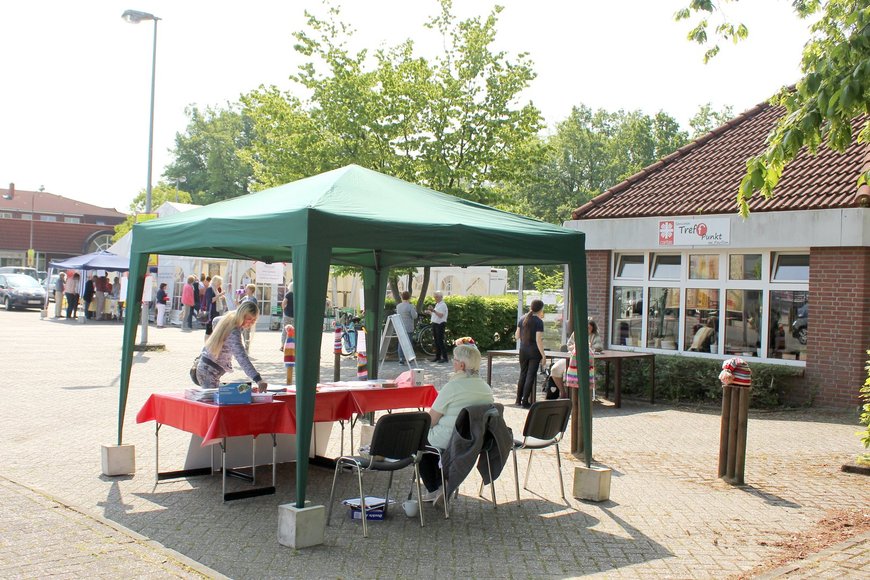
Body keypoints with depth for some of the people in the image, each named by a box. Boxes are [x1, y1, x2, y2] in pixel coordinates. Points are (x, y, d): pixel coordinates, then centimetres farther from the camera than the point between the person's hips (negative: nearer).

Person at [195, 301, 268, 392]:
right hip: (210, 371, -10)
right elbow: (242, 358, -40)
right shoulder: (234, 333, -28)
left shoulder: (228, 318, 1)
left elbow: (215, 321, 25)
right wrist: (258, 379, -50)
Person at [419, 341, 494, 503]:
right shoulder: (486, 388, 0)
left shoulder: (452, 387, -21)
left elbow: (430, 420, -15)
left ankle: (434, 490, 21)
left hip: (450, 442, -7)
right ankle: (442, 483, 29)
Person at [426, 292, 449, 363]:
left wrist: (433, 310, -31)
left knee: (440, 341, -10)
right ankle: (437, 356, 16)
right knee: (436, 341, 10)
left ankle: (444, 357, -7)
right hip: (435, 324, 9)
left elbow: (440, 315, -23)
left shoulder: (443, 305, -10)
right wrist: (429, 312, 11)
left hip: (440, 324, -9)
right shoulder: (437, 305, 18)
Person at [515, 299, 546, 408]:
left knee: (523, 374, 16)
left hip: (523, 350, 5)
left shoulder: (522, 319, 3)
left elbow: (517, 336, 9)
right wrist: (543, 355, -12)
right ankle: (525, 402, 2)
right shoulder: (539, 322, -13)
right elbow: (538, 340, -16)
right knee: (531, 376, 2)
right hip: (534, 351, -5)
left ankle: (518, 400, 19)